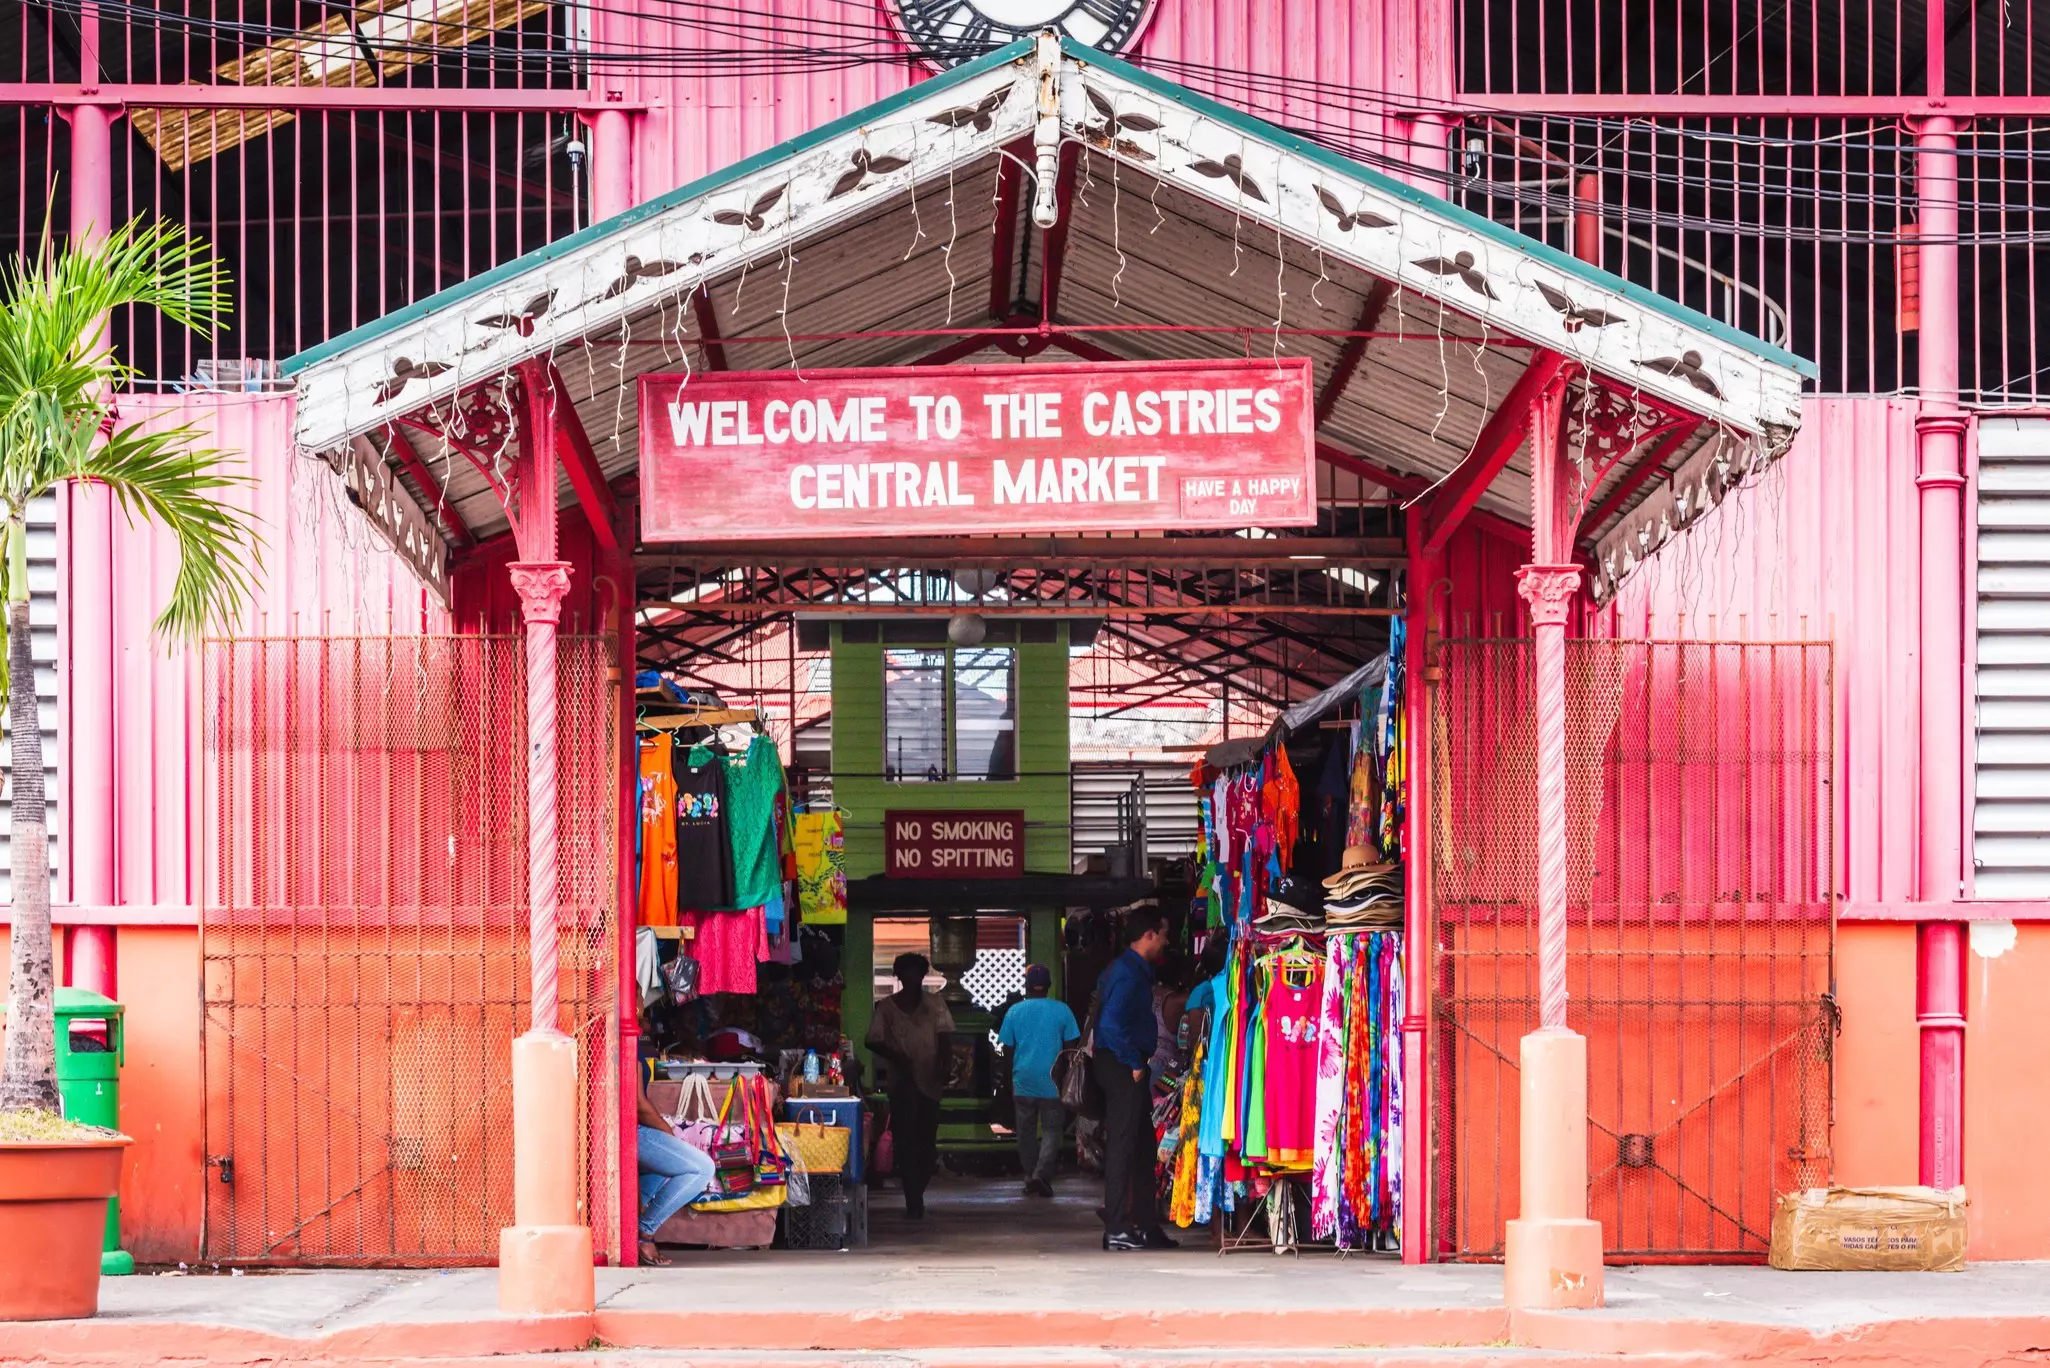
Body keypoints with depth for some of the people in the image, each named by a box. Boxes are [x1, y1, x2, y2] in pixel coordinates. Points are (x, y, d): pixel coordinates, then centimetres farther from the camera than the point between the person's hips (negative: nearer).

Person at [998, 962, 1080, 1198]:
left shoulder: (1014, 1012, 1)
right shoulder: (1061, 1010, -2)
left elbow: (1007, 1049, 5)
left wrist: (1008, 1080, 15)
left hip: (1023, 1081, 1)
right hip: (1052, 1082, -1)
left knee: (1026, 1132, 12)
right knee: (1051, 1130, 2)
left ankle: (1030, 1180, 13)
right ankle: (1041, 1174, -16)